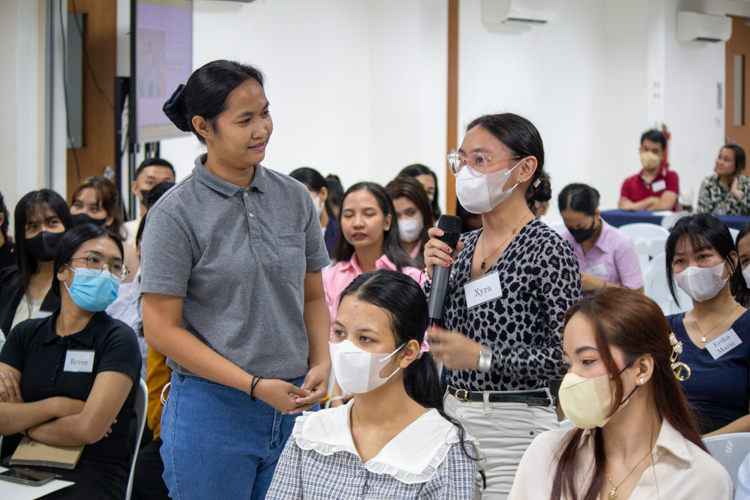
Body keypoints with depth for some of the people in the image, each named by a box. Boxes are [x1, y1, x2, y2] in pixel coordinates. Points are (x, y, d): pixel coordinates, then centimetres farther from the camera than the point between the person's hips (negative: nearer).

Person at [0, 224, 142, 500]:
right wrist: (56, 406, -8)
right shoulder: (26, 334, 14)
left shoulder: (118, 339, 1)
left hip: (91, 474, -3)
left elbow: (89, 429, -11)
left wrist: (25, 422, 2)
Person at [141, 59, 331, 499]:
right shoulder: (176, 214, -8)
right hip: (213, 409, -4)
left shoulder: (295, 198, 6)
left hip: (297, 404, 4)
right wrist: (255, 386, -14)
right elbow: (162, 330, -9)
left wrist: (322, 363, -4)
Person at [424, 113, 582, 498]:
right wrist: (434, 276, -1)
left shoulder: (547, 250, -12)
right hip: (453, 413, 7)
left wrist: (482, 357, -18)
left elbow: (569, 353, -16)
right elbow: (432, 336, 14)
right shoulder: (463, 244, 10)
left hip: (515, 425, -7)